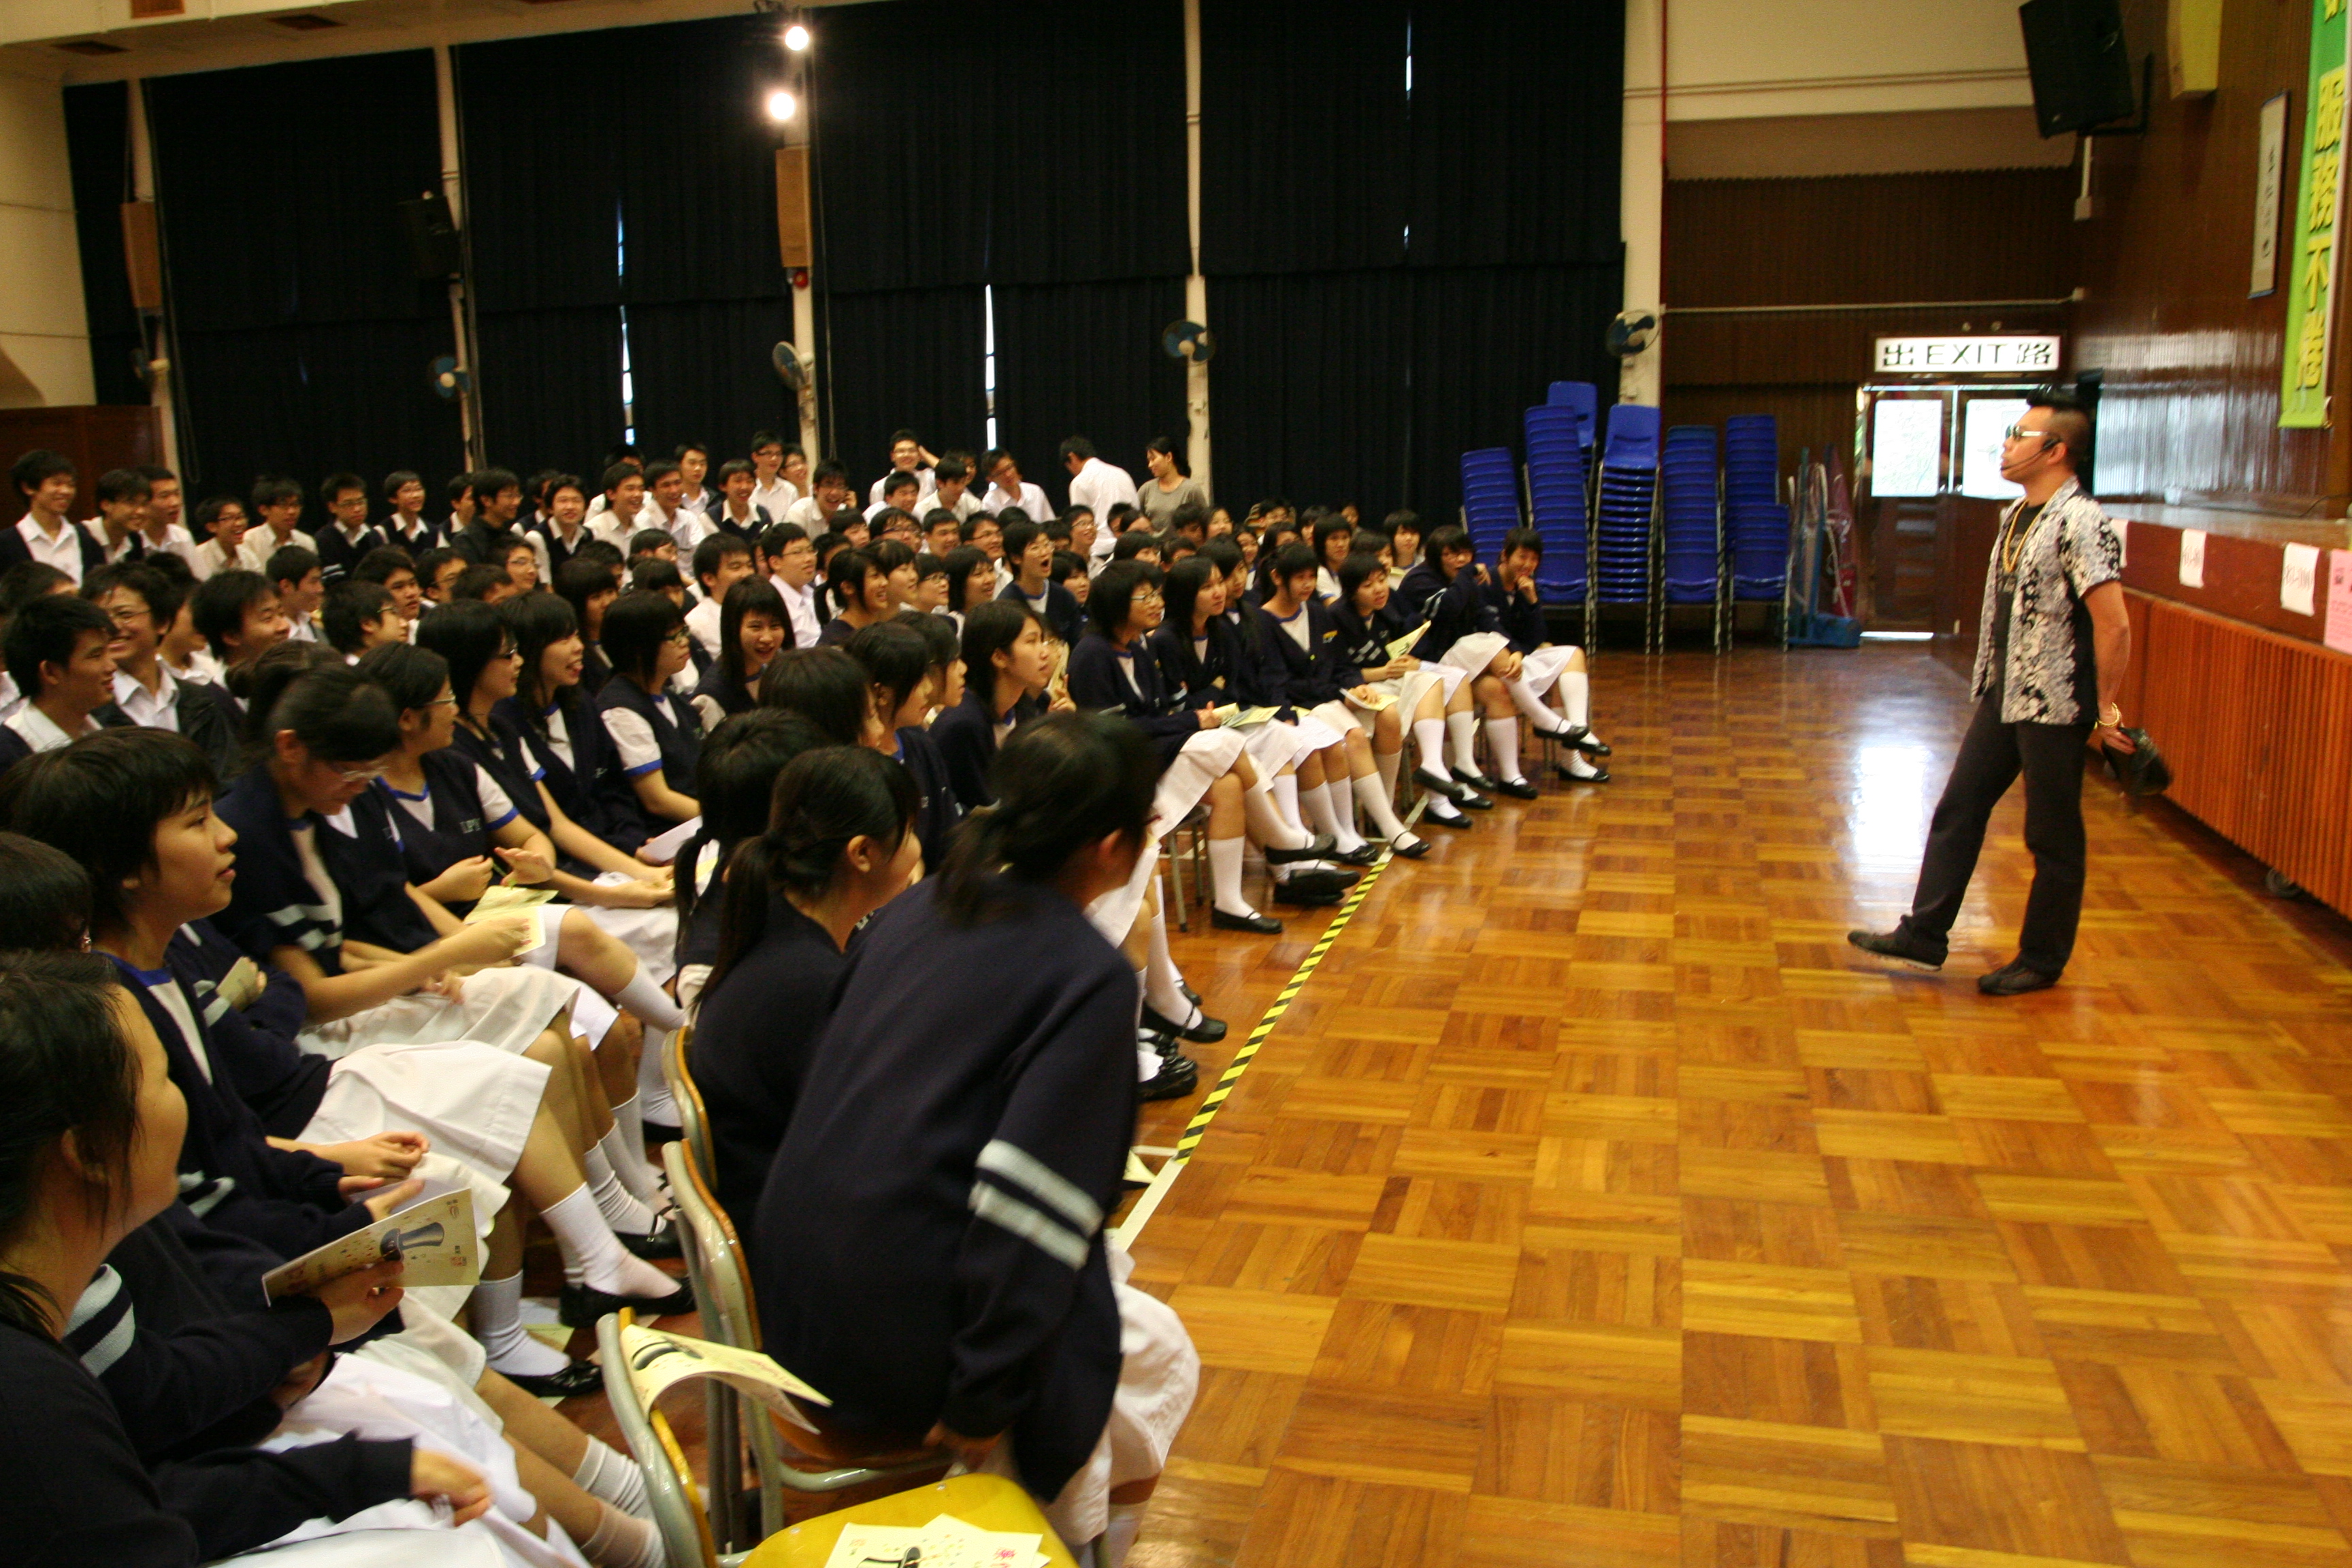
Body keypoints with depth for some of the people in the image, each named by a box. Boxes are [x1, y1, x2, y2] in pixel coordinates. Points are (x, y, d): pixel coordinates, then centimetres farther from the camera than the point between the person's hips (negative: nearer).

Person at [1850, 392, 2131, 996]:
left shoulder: (2081, 523, -18)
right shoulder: (2015, 516, 10)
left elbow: (2113, 625, -20)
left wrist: (2107, 710, -16)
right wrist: (1992, 681, 19)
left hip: (2055, 706, -9)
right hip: (2002, 697, 9)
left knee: (2053, 837, 4)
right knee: (1958, 810, 11)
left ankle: (2042, 960, 17)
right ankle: (1925, 933, 19)